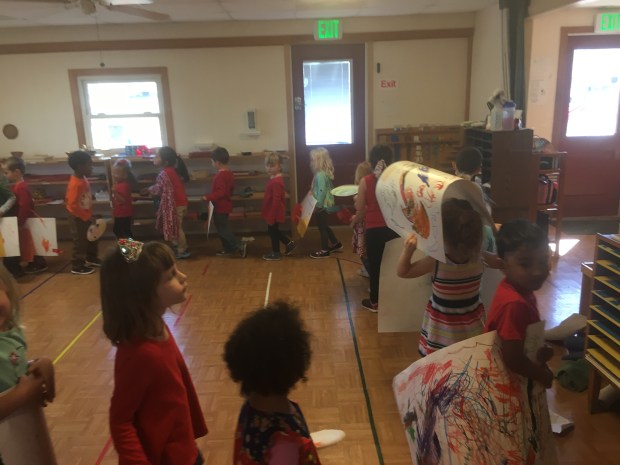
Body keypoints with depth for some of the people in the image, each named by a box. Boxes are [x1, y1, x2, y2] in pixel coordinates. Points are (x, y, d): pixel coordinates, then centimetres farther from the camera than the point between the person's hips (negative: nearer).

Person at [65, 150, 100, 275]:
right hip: (78, 218, -9)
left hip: (86, 216, 9)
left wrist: (89, 215, 13)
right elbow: (72, 205, -27)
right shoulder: (75, 184, -27)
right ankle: (77, 267, 18)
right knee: (80, 242, 4)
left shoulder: (83, 178, 0)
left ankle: (91, 259, 40)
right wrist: (84, 216, -21)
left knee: (92, 238, 21)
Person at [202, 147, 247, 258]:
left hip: (220, 206, -10)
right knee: (223, 227, 17)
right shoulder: (229, 172, 8)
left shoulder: (220, 175, -23)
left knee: (222, 229, -3)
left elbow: (220, 192, -29)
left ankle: (240, 245, -6)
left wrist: (208, 197, -25)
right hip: (225, 205, 10)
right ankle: (228, 249, 22)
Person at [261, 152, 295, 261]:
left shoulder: (276, 182, -26)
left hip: (274, 213, -10)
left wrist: (271, 216, -23)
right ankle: (289, 243, 32)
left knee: (272, 231, 6)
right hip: (273, 212, 10)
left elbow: (276, 200, -26)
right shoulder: (274, 179, 7)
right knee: (274, 231, 22)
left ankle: (276, 253, 22)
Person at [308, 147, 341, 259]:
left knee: (321, 226, 0)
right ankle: (336, 244, 31)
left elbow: (322, 191, -25)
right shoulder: (324, 173, 10)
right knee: (324, 226, 21)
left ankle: (324, 251, 9)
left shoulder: (320, 175, -21)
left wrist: (318, 205, -21)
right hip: (325, 204, 10)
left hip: (322, 205, -10)